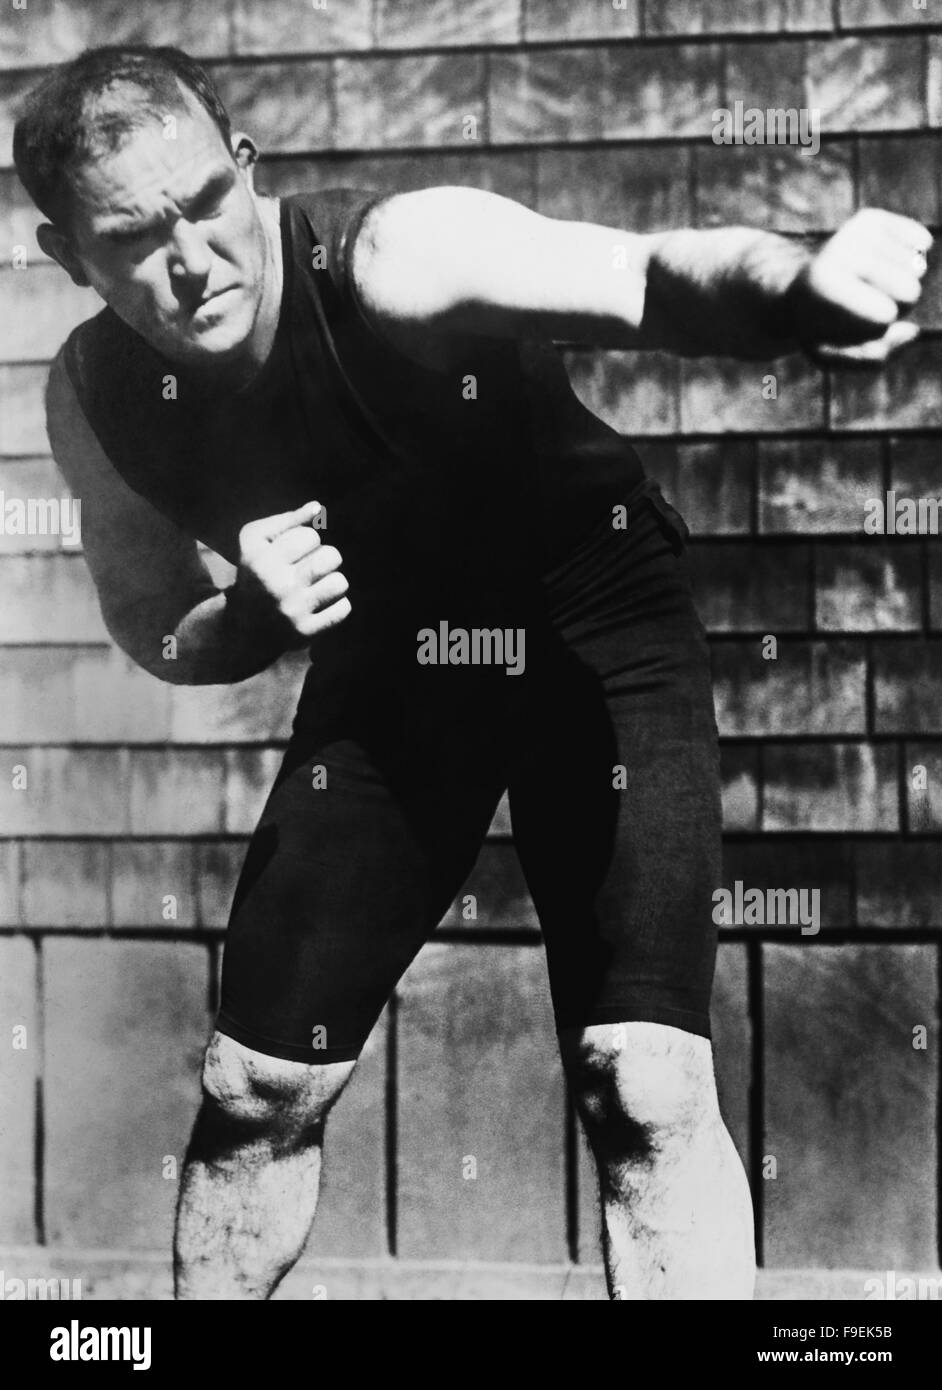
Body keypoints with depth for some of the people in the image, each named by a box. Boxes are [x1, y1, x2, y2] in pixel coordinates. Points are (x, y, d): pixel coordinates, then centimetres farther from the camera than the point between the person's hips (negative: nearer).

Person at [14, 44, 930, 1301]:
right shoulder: (97, 400, -14)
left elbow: (654, 277, -48)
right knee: (254, 1088, 8)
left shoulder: (394, 257, -30)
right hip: (385, 667, 5)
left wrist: (798, 287, -71)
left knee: (647, 1090, -18)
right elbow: (159, 640, 1)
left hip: (596, 633, -4)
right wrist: (255, 617, -23)